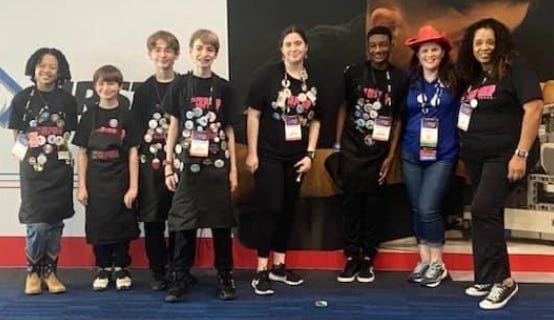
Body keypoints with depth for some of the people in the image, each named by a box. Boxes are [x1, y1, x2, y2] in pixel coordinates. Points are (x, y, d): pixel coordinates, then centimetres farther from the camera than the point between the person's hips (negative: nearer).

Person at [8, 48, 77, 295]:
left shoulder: (67, 100, 3)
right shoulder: (22, 99, 0)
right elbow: (18, 136, 6)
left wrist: (54, 147, 1)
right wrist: (31, 153, -1)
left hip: (60, 168, 2)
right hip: (33, 168, -2)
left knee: (55, 223, 6)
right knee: (36, 225, -7)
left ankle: (50, 272, 19)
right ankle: (33, 272, 13)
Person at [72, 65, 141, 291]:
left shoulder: (127, 116, -1)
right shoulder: (89, 116, 3)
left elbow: (133, 153, -2)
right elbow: (83, 153, 4)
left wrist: (133, 186, -7)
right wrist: (81, 186, -1)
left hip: (120, 180, -1)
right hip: (95, 181, 1)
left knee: (122, 225, 5)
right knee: (97, 225, 6)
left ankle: (121, 269, 20)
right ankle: (103, 269, 21)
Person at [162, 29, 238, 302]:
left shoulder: (223, 87, 5)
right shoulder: (180, 85, 3)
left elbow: (229, 130, 7)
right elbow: (174, 127, 5)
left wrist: (233, 168, 3)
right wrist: (169, 165, 0)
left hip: (217, 164, 1)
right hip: (187, 164, -1)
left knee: (221, 223, 5)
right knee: (184, 223, 2)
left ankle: (225, 277, 17)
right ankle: (180, 278, 13)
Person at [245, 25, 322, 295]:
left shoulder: (313, 81, 4)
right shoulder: (267, 75, -9)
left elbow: (315, 121, 10)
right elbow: (253, 115, -9)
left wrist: (310, 154, 3)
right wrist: (252, 153, -12)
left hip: (297, 157, 5)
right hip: (269, 155, -5)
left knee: (288, 210, 11)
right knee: (270, 209, -5)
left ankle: (279, 266, 24)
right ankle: (261, 271, 4)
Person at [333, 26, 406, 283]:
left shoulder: (399, 79, 1)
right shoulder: (353, 73, -1)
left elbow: (398, 119, 3)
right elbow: (343, 108, 6)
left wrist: (391, 155, 0)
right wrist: (338, 145, 3)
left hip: (379, 153, 1)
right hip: (352, 150, 0)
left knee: (374, 204, 5)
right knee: (351, 202, 2)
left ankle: (367, 259, 16)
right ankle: (351, 258, 12)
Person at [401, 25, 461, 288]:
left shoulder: (454, 80, -5)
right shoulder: (410, 81, 3)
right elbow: (401, 115, 11)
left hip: (442, 155, -3)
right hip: (412, 154, 4)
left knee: (428, 209, -10)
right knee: (417, 209, 9)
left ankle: (438, 264, 8)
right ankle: (424, 260, 23)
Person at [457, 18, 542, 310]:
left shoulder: (516, 69, -9)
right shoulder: (475, 75, 12)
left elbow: (534, 109, -18)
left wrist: (521, 154, -23)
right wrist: (465, 148, 10)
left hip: (505, 154, -8)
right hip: (477, 156, 8)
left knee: (483, 210, -17)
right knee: (488, 214, 11)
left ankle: (503, 280, -5)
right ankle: (487, 278, 20)